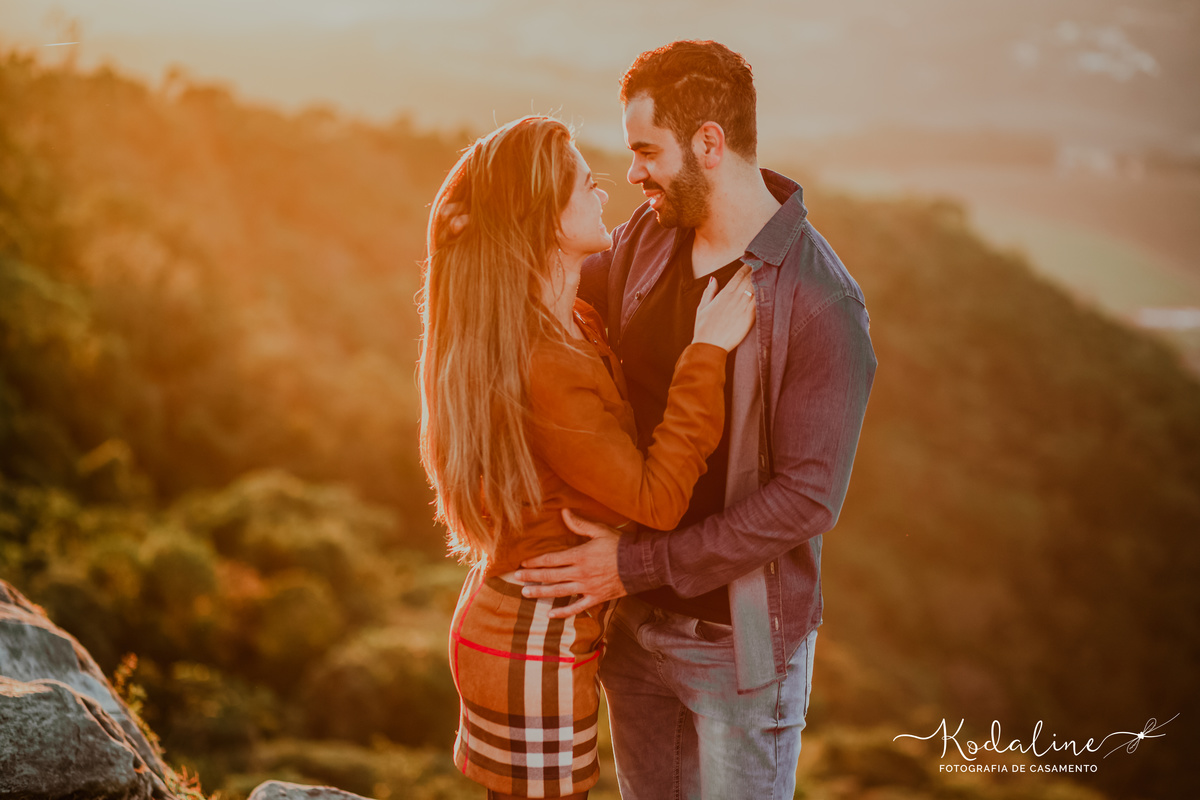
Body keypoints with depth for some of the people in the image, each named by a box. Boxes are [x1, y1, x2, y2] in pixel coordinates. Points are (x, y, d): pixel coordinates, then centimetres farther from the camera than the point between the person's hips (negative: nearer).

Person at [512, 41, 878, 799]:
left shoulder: (820, 302, -22)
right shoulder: (648, 237, -1)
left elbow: (808, 497, -24)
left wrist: (638, 564, -24)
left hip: (739, 642, -6)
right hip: (636, 620, 6)